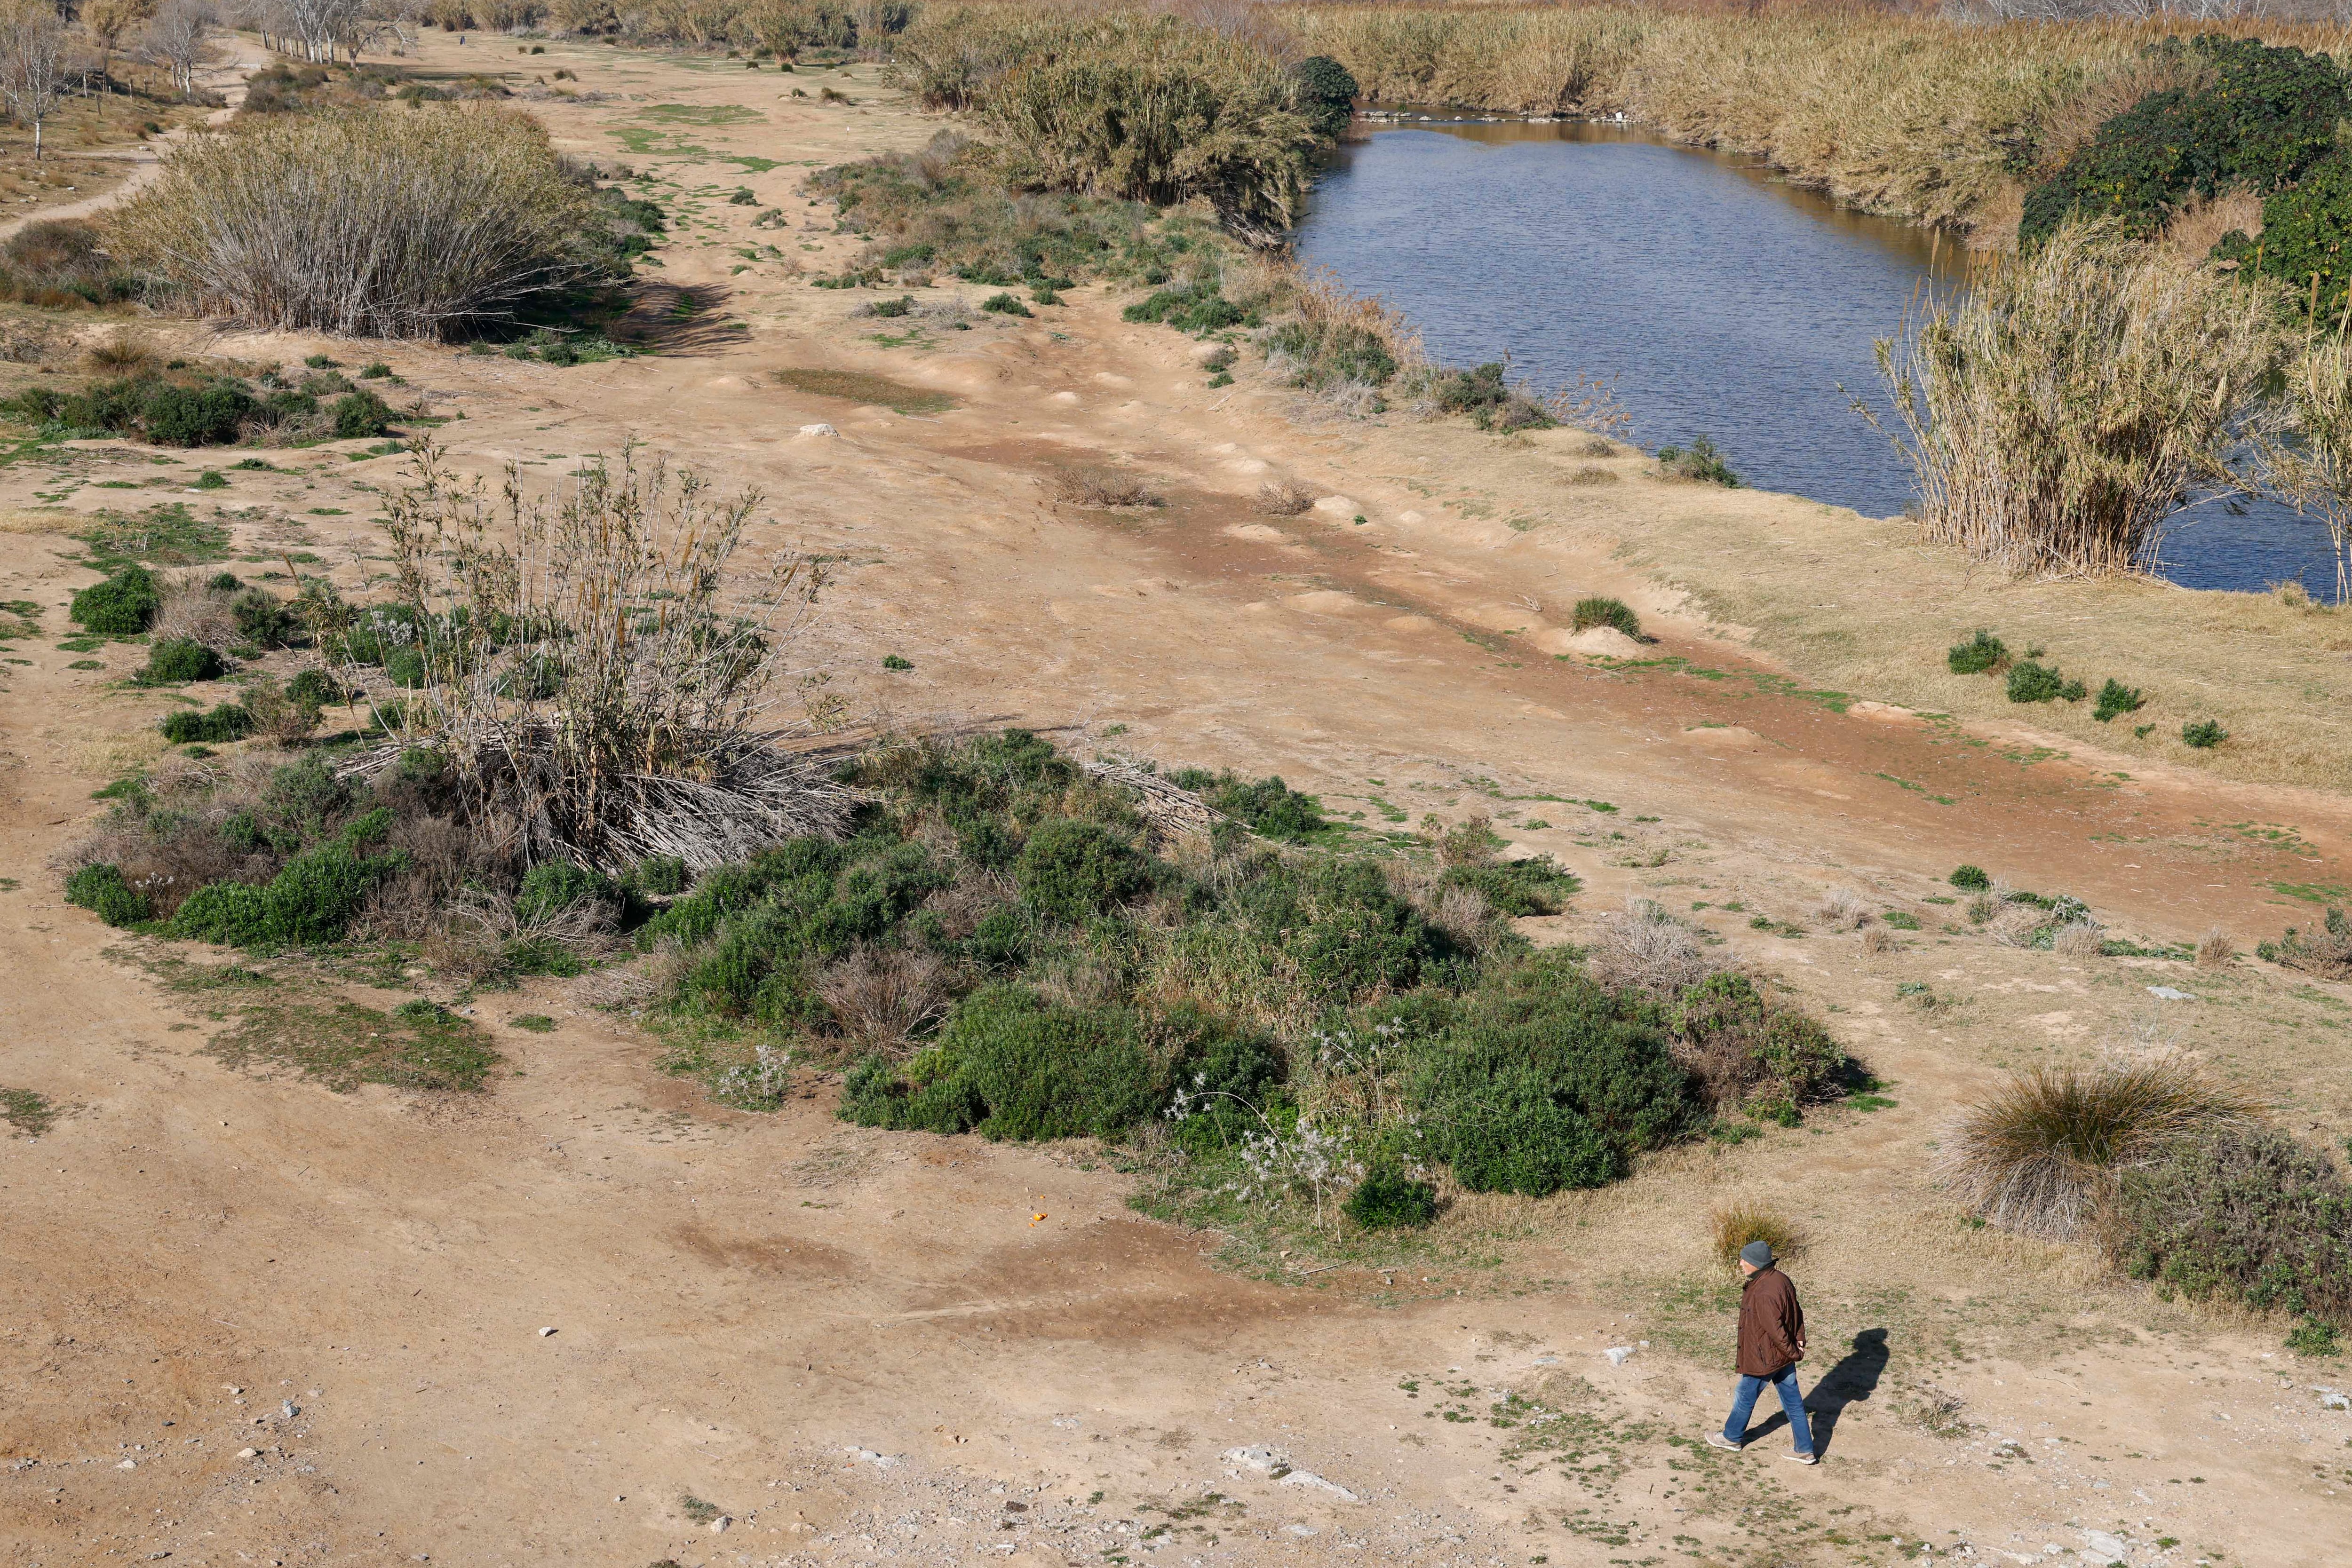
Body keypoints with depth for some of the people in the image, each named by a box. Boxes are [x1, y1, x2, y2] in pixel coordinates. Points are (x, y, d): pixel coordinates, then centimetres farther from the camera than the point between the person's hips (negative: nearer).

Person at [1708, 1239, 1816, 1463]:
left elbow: (1776, 1330, -27)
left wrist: (1794, 1352, -15)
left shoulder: (1763, 1295, -31)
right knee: (1793, 1401, 15)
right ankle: (1805, 1450, 22)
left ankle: (1732, 1438, 36)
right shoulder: (1781, 1279, -2)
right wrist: (1799, 1340, 5)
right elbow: (1797, 1312, 7)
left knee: (1745, 1398, 15)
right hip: (1784, 1356, 8)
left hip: (1763, 1359, -8)